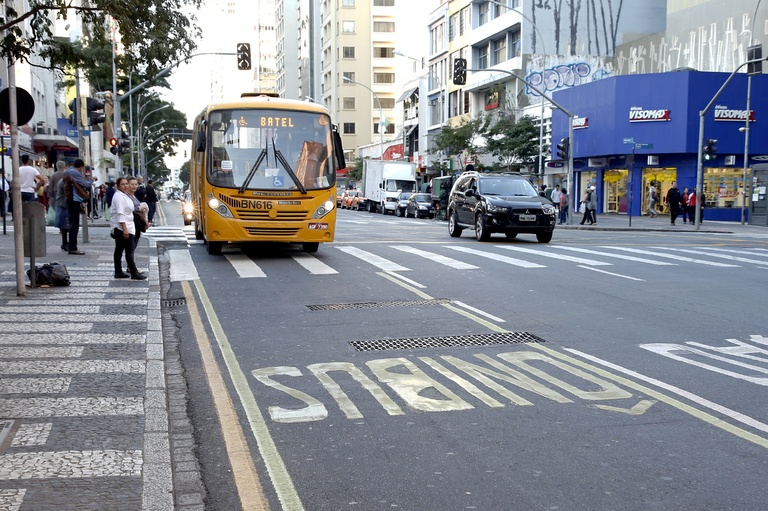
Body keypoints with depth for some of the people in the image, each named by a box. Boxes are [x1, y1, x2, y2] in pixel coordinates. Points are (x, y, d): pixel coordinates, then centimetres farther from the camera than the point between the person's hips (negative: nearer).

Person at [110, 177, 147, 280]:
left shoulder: (124, 195, 17)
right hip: (122, 226, -11)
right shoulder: (119, 196, -16)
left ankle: (118, 272, 18)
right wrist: (125, 228, -27)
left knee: (119, 250, 12)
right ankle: (134, 274, -7)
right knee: (130, 250, -9)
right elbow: (120, 213, -22)